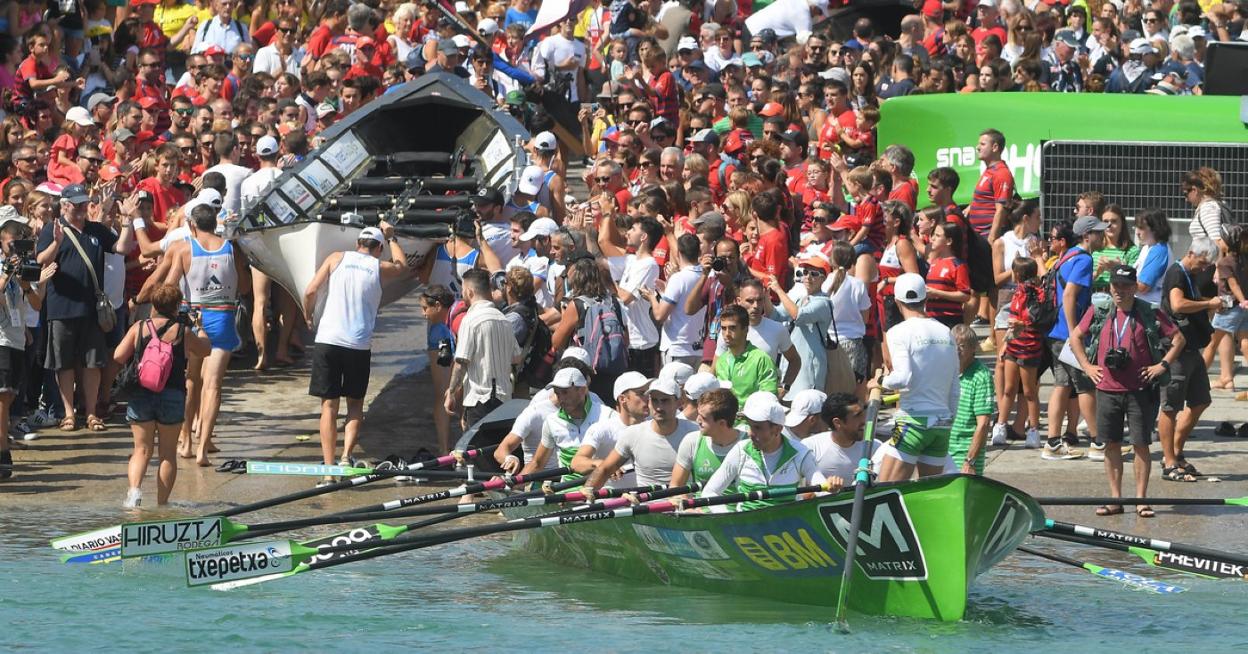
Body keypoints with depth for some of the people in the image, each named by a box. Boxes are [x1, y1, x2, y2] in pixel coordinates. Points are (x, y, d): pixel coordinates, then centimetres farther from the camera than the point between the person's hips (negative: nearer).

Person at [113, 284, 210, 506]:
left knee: (142, 450, 8)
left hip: (140, 395, 1)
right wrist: (199, 328, 34)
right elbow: (205, 349, 15)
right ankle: (162, 503, 10)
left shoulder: (138, 328, 0)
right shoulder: (183, 332, -2)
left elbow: (118, 357, -3)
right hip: (173, 396, -1)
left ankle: (134, 488, -17)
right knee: (168, 453, 10)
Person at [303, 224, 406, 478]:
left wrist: (308, 316, 17)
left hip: (328, 340, 0)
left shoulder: (336, 259, 5)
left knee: (329, 405, 4)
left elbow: (310, 291, 0)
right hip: (359, 344, 0)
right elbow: (402, 265, 31)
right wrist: (391, 238, 43)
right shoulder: (381, 268, 7)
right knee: (355, 403, 15)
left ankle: (329, 467, 0)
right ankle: (346, 455, -4)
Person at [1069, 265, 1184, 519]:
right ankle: (1114, 499, 13)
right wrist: (1087, 366, 8)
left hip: (1140, 390, -3)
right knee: (1111, 444, 6)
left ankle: (1141, 500, 4)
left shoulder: (1150, 314, -2)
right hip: (1107, 390, 3)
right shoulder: (1098, 313, 5)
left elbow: (1178, 338, 3)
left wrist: (1162, 365, -5)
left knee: (1141, 444, -2)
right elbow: (1075, 337, 17)